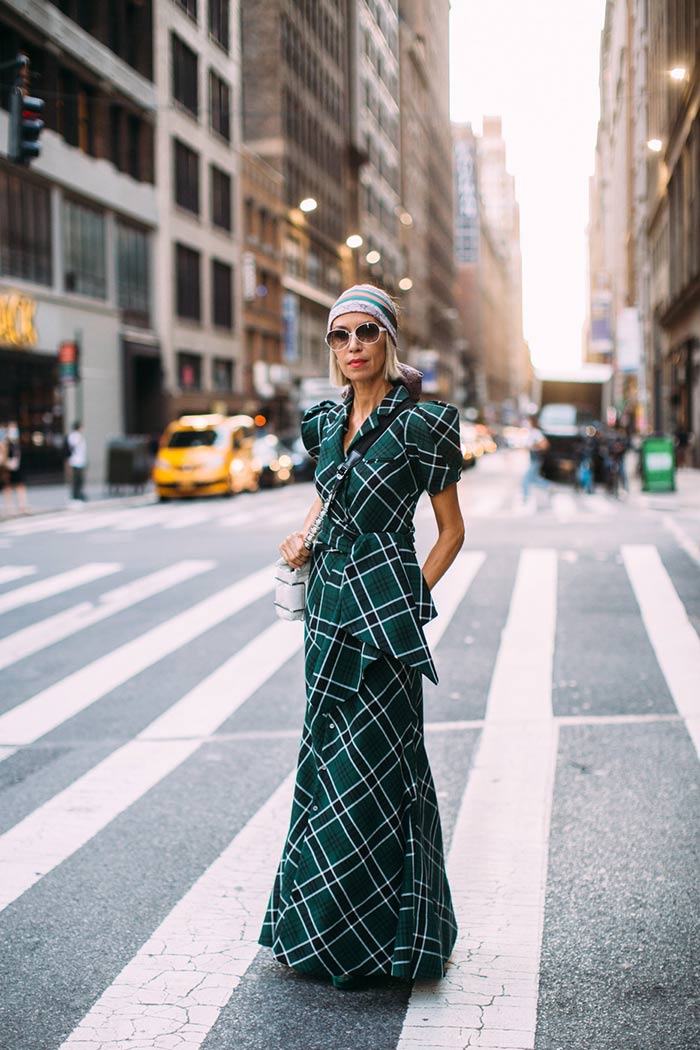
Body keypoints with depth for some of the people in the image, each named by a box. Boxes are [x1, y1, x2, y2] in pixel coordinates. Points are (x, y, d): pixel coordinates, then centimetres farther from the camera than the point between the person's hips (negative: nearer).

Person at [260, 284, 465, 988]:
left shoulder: (419, 423, -9)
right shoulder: (327, 421, 9)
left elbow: (452, 530, -3)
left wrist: (412, 597, -9)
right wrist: (304, 536, 8)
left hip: (384, 611, -6)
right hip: (328, 605, 7)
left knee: (369, 764, -3)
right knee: (329, 756, 12)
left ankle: (380, 932, 11)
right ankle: (320, 925, 24)